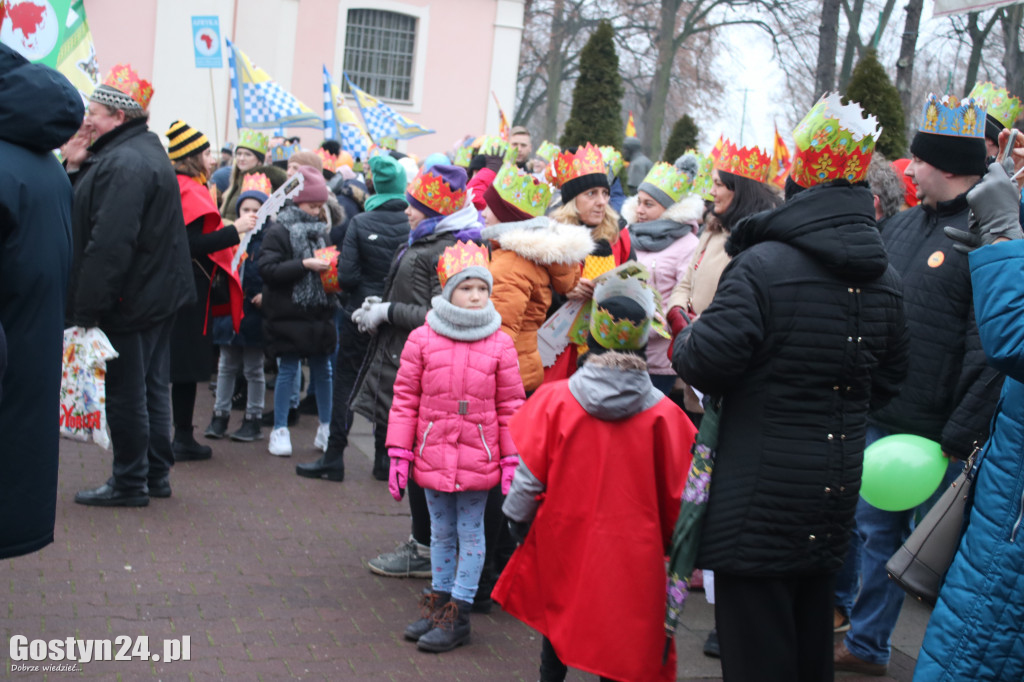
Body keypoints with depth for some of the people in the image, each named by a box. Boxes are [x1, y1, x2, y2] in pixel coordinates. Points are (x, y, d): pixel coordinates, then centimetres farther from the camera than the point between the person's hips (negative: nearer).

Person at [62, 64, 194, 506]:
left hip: (129, 300, -10)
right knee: (153, 387, 16)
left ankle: (130, 483, 11)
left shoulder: (123, 163, -21)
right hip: (157, 292, 10)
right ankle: (156, 475, 25)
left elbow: (109, 244, -27)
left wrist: (85, 308, -24)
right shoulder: (146, 151, 13)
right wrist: (78, 168, 1)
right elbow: (92, 216, 14)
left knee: (126, 393, 0)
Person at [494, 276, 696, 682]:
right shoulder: (662, 413, -9)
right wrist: (671, 542, 16)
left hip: (563, 540, 1)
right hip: (633, 552, -1)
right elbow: (676, 494, 0)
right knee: (623, 632, 8)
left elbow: (529, 476, -5)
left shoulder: (555, 399, -10)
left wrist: (518, 520, 12)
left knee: (557, 620, 22)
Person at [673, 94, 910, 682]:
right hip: (837, 481, 7)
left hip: (762, 490, -6)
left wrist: (684, 340, 2)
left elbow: (706, 362, -20)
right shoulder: (886, 279, 4)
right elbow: (888, 382, 13)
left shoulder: (764, 265, -17)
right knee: (812, 627, 22)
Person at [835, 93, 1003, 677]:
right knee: (876, 531, 16)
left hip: (935, 433, -7)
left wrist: (958, 438, -21)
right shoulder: (903, 224, 11)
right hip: (877, 417, 8)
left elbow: (990, 351, -19)